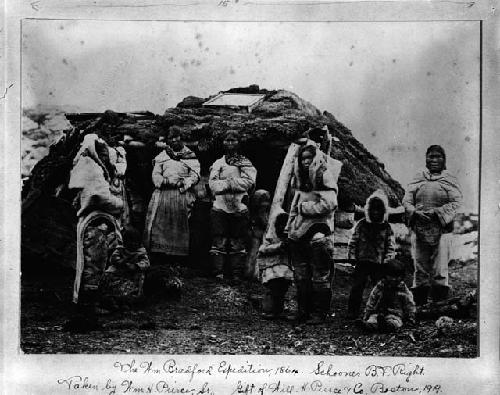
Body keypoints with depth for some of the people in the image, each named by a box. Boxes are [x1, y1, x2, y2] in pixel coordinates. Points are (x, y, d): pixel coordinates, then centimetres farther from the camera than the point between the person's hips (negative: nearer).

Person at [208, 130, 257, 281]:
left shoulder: (246, 163, 12)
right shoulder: (217, 163, 15)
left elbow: (249, 182, -5)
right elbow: (212, 184, 0)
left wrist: (227, 182, -10)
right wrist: (235, 183, -11)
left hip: (239, 208, 0)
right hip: (220, 207, 1)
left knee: (238, 243, 0)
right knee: (219, 242, -5)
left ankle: (237, 274, 3)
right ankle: (219, 273, -3)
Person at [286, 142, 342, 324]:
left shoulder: (325, 176, -7)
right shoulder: (301, 180, 16)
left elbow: (329, 203, -19)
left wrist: (305, 207, -10)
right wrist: (289, 227, 16)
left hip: (318, 233, -8)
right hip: (299, 234, 8)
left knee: (320, 276, -1)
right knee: (301, 275, 11)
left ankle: (320, 313, 7)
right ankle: (303, 310, 20)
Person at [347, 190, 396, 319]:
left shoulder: (387, 228, 5)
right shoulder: (361, 225, 4)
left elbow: (391, 246, 6)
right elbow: (353, 242, 6)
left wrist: (388, 260, -4)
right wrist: (352, 256, -1)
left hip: (379, 264, 1)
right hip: (362, 261, 0)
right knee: (357, 287, -3)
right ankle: (352, 311, 5)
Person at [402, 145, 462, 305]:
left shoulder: (449, 180, 5)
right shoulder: (418, 179, 12)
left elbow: (456, 202, -5)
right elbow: (406, 201, 7)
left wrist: (436, 212, -16)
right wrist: (415, 212, -13)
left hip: (442, 229, -2)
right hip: (419, 229, 2)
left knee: (440, 271, -4)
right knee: (420, 270, 5)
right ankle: (419, 306, 11)